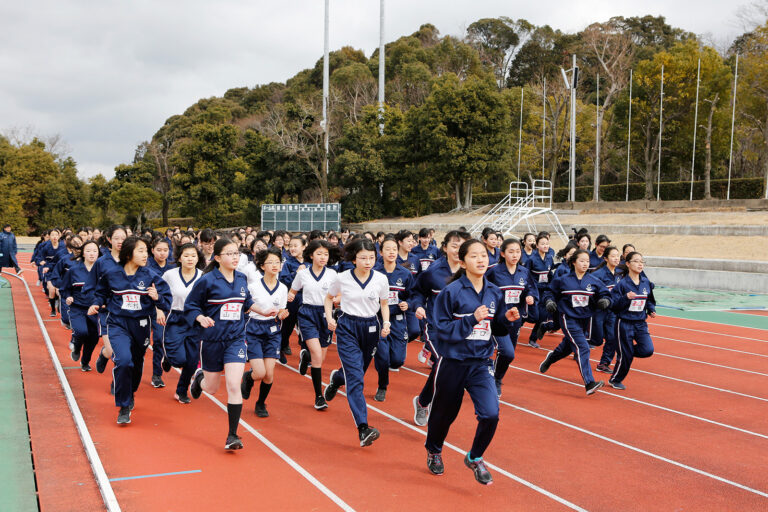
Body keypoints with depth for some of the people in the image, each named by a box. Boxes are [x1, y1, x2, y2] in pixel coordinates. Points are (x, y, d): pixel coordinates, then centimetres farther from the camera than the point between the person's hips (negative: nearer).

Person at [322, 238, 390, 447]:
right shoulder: (342, 278, -7)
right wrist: (329, 318, -3)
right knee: (355, 377, -14)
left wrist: (386, 323, -4)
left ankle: (336, 378, 54)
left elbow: (384, 304, 11)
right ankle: (363, 429, -19)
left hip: (371, 328, 3)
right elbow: (329, 298, 11)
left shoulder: (381, 279, -4)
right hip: (347, 328, -3)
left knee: (357, 373, 16)